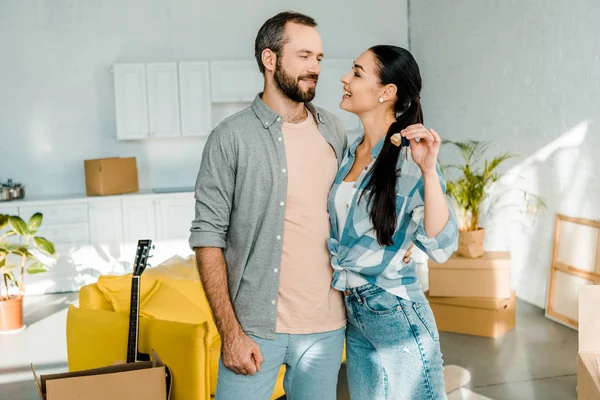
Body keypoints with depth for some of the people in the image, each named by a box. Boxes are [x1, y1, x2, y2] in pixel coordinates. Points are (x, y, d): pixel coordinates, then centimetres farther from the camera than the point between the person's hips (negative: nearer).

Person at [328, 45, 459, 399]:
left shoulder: (410, 158, -17)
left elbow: (441, 248, -27)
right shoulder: (350, 153, 4)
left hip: (397, 317, -7)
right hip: (354, 316, 7)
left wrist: (429, 171, -33)